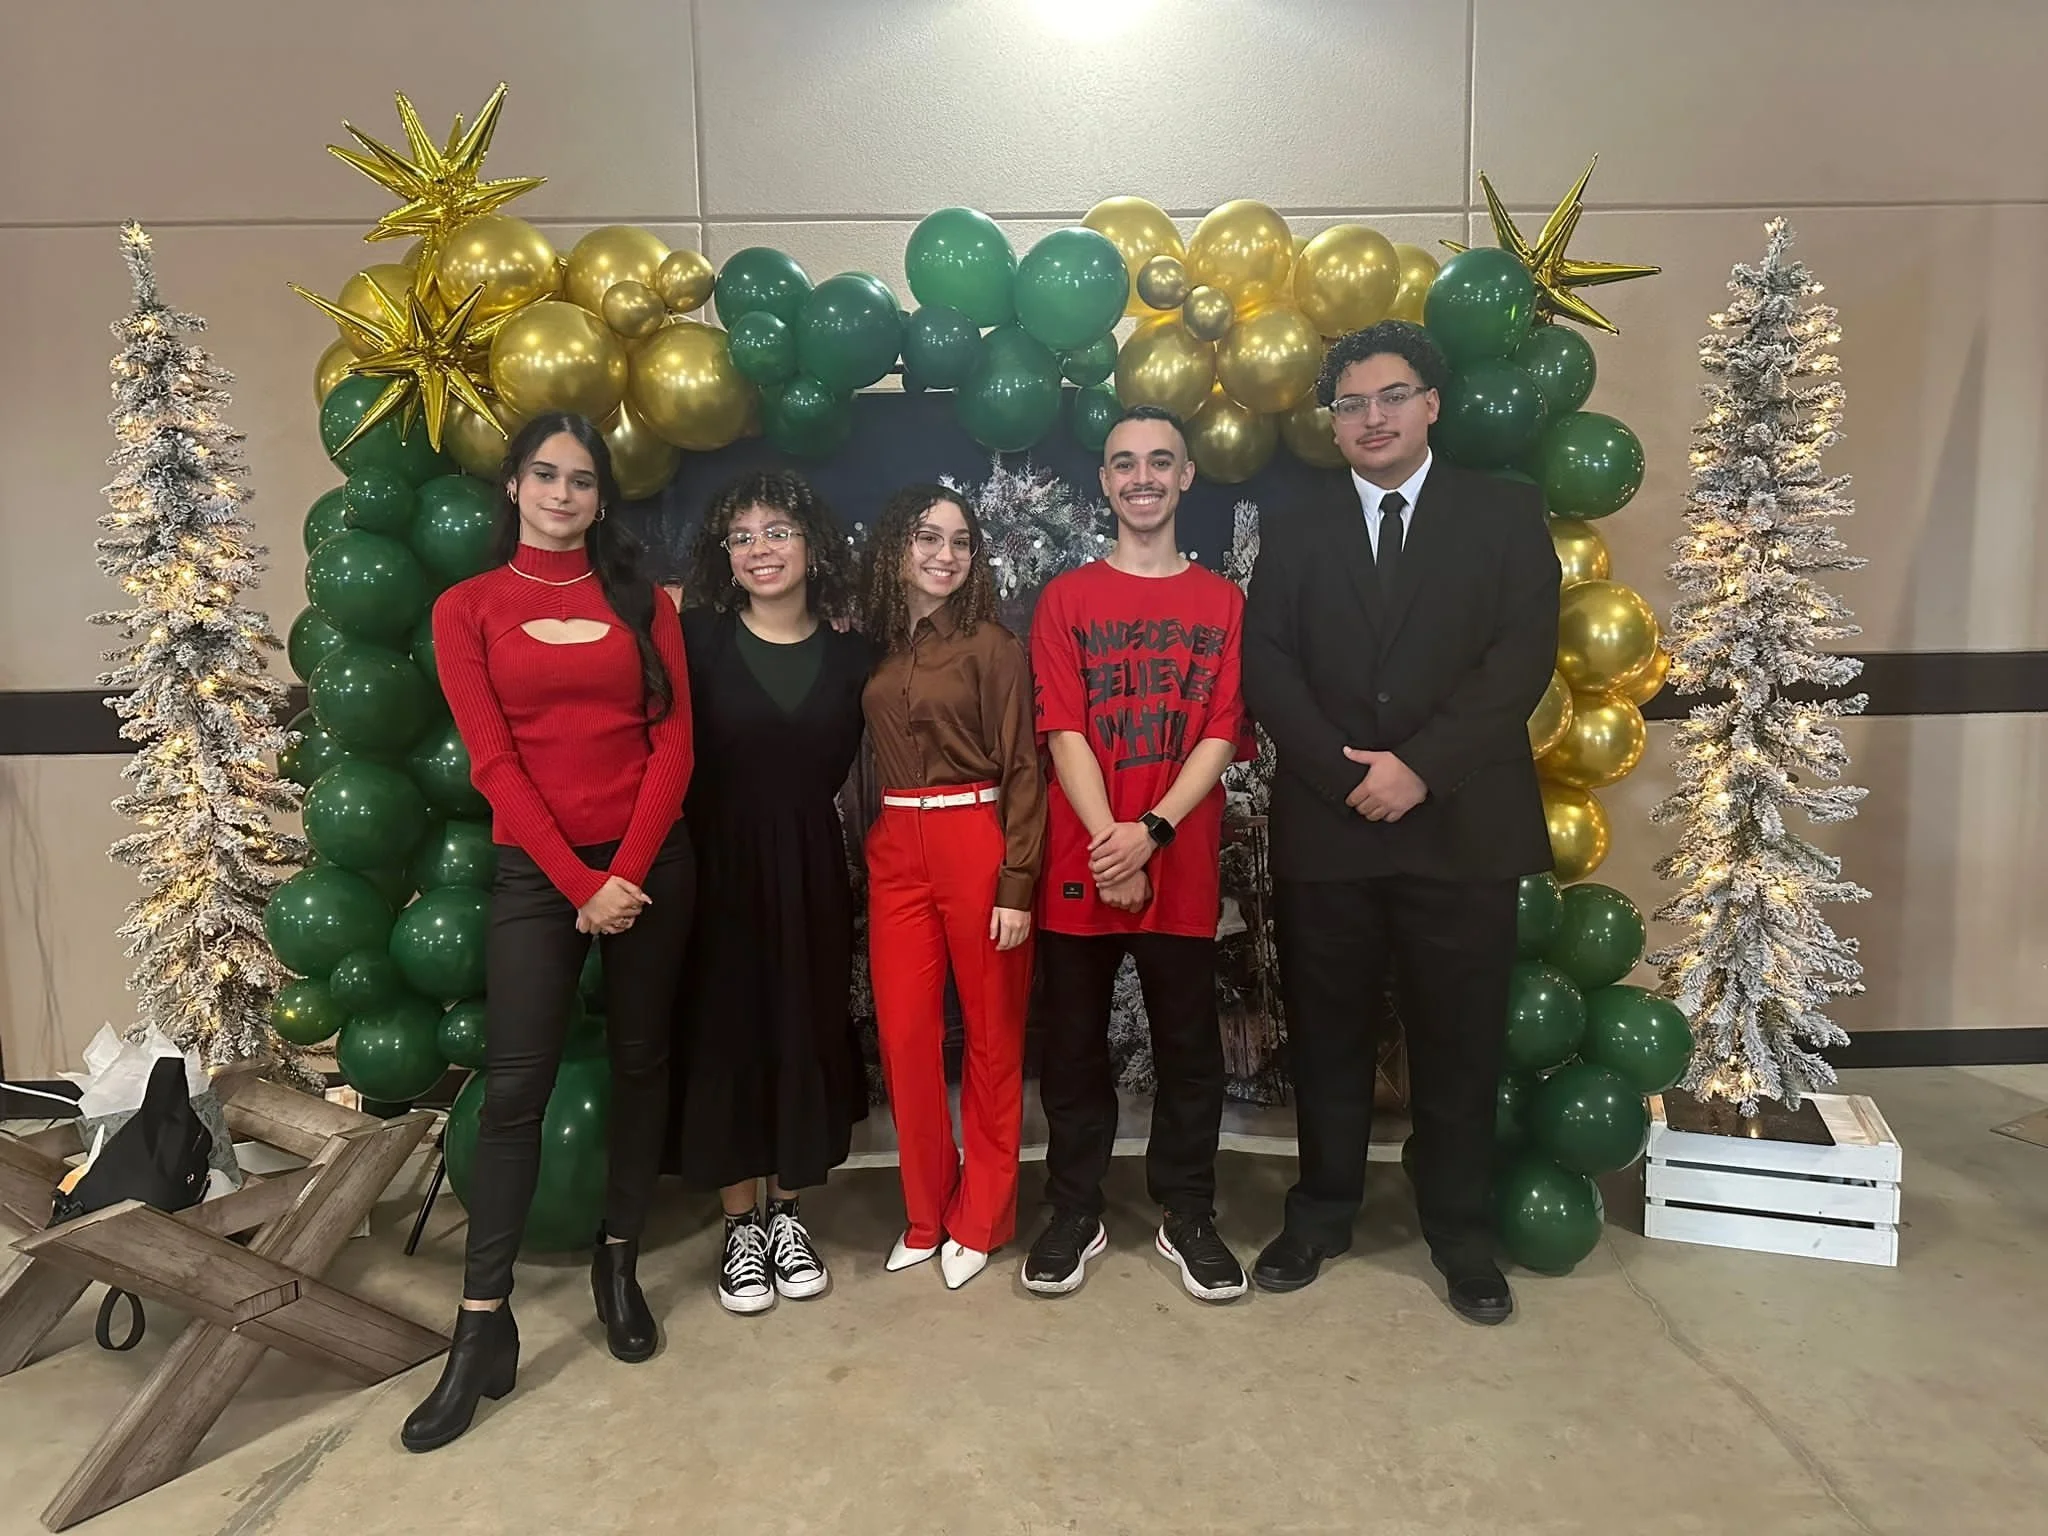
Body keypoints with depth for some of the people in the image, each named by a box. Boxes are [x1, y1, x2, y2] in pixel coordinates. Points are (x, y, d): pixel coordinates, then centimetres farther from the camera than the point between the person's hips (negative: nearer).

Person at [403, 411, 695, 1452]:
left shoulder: (643, 602, 7)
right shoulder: (467, 608, 3)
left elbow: (673, 743, 0)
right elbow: (493, 760, -4)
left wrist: (628, 872, -10)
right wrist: (579, 882, -11)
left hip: (651, 860, 2)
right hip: (538, 871, -2)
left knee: (640, 1062, 9)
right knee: (514, 1085, -3)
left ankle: (619, 1261, 26)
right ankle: (483, 1326, 6)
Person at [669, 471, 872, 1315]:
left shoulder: (848, 652, 2)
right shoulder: (697, 638, -5)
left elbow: (831, 766, 8)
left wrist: (792, 819, -2)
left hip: (808, 864, 2)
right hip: (716, 861, -2)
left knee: (806, 1029, 8)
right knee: (724, 1030, 4)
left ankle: (787, 1214, 27)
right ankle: (741, 1226, 21)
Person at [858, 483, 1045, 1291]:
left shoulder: (992, 646, -4)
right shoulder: (875, 651, 10)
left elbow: (1022, 771, -7)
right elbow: (868, 759, 14)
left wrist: (1017, 885, -12)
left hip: (976, 845, -4)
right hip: (895, 852, 4)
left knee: (992, 1036, 7)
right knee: (904, 1036, 5)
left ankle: (978, 1220, 23)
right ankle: (925, 1214, 23)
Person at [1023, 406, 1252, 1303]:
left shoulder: (1223, 603, 7)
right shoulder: (1066, 599, 4)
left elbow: (1222, 734, -2)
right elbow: (1063, 732, -4)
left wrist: (1151, 832, -14)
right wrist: (1107, 842, -15)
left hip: (1182, 867, 1)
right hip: (1080, 864, 0)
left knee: (1189, 1050, 9)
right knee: (1074, 1048, 9)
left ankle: (1187, 1215, 26)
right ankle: (1074, 1214, 25)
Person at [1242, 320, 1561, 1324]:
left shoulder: (1505, 515, 6)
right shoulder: (1294, 528, 10)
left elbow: (1523, 657, -5)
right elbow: (1265, 663, 1)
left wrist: (1421, 767, -14)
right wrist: (1345, 769, -12)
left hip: (1462, 824, -1)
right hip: (1325, 825, 2)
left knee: (1459, 1042, 8)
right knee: (1326, 1035, 11)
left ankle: (1461, 1233, 27)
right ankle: (1321, 1213, 29)